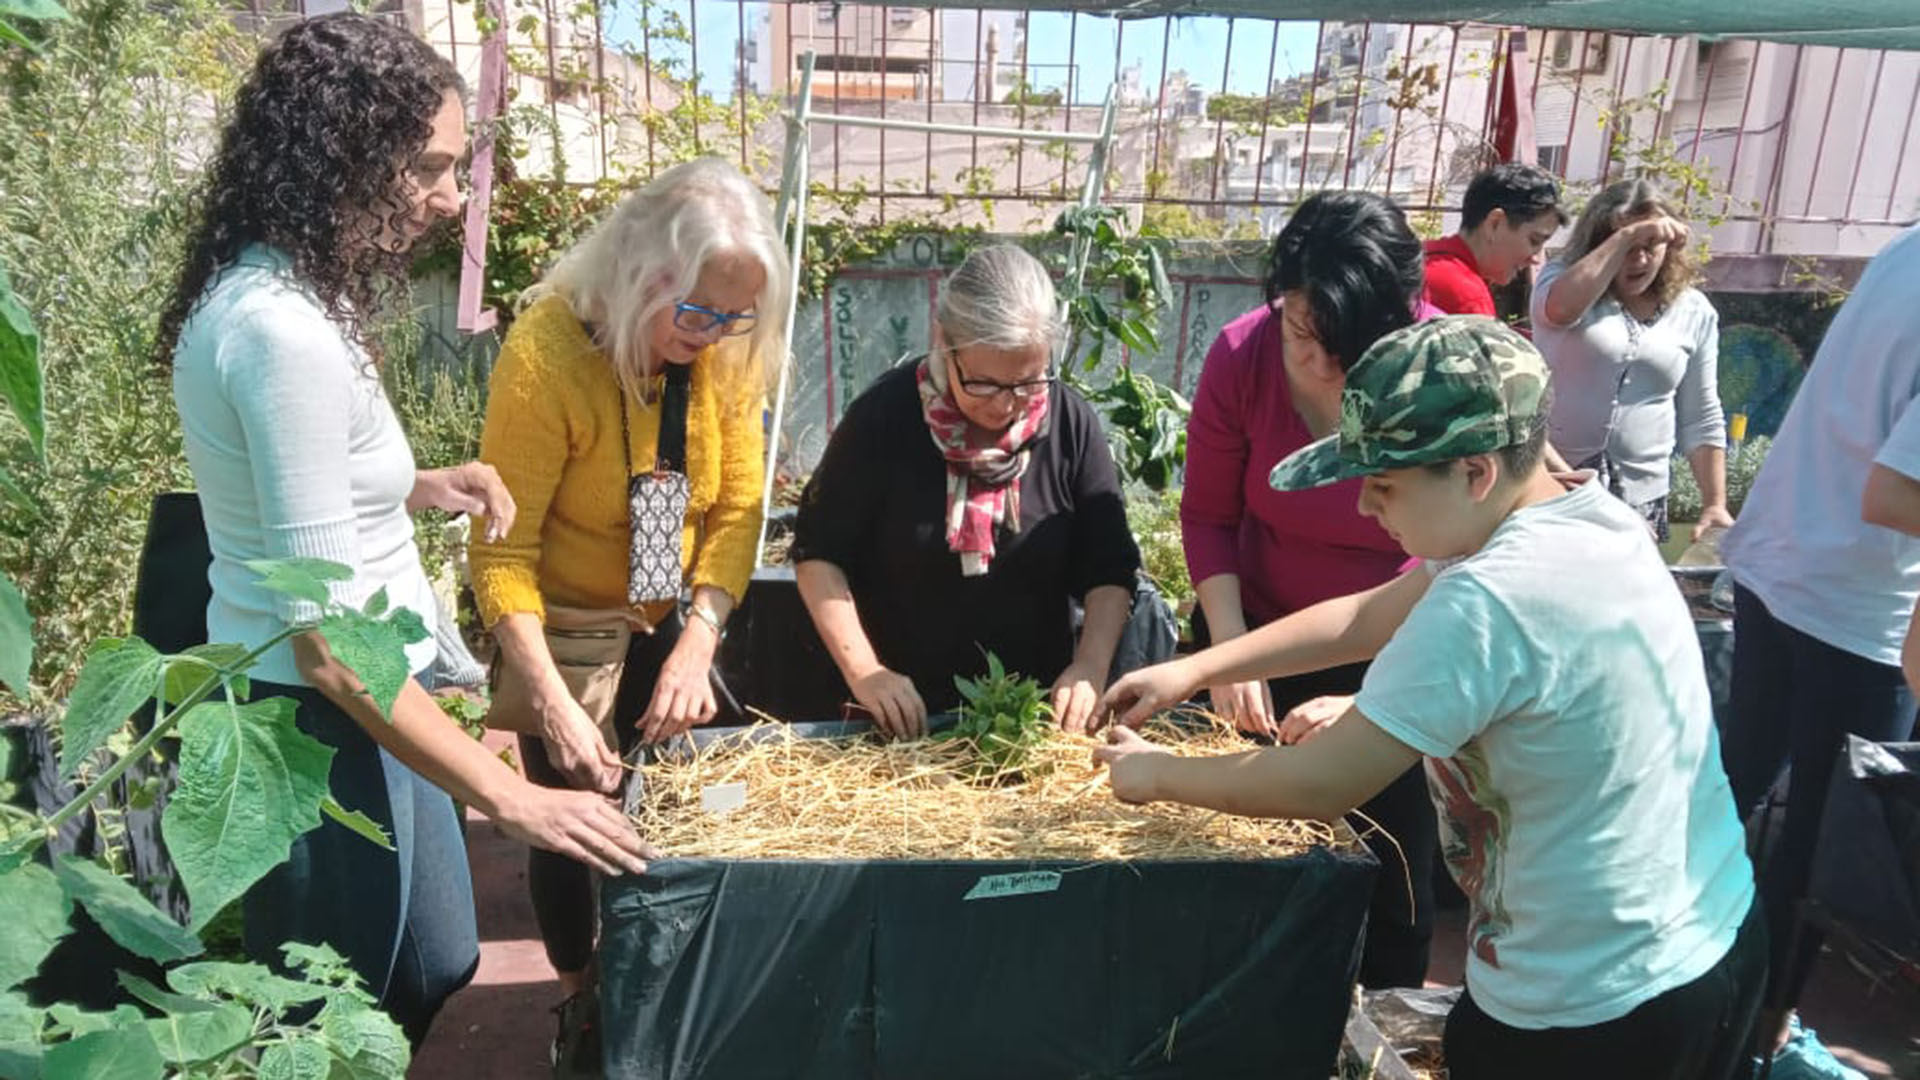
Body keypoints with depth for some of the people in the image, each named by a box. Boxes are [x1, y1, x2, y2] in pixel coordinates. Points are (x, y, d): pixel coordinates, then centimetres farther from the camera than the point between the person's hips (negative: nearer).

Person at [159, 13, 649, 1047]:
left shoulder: (268, 291, 5)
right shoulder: (284, 332, -26)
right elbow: (329, 648, -27)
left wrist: (418, 489, 4)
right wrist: (508, 795, -22)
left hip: (340, 703, 9)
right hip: (319, 720, -9)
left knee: (434, 972, 24)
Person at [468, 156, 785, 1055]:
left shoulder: (726, 349, -14)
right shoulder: (546, 352, -28)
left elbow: (737, 507, -11)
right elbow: (501, 551, -27)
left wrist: (698, 642, -23)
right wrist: (554, 702, -33)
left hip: (665, 624, 5)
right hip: (562, 627, -4)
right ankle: (580, 995, 36)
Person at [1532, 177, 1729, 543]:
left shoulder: (1694, 312, 10)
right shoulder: (1564, 277, 1)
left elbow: (1701, 421, 13)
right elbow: (1560, 308, -26)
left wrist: (1715, 504, 7)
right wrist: (1627, 236, -22)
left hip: (1640, 499, 3)